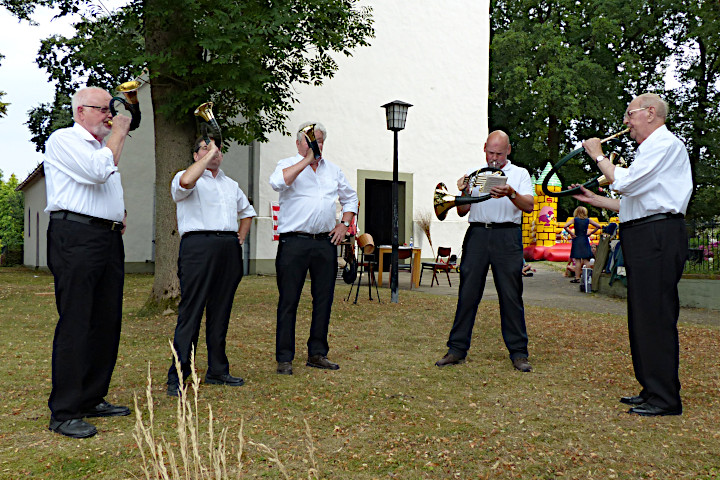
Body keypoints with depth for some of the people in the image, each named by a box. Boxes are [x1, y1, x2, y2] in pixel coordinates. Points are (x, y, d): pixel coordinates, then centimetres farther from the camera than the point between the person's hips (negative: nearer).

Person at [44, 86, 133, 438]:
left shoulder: (102, 147, 25)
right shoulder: (64, 139, -1)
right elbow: (97, 171, -18)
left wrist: (120, 215, 15)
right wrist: (118, 134, -5)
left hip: (108, 238, 9)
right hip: (76, 236, -9)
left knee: (107, 322, 7)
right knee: (75, 324, -9)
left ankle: (92, 399, 17)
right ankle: (63, 412, -2)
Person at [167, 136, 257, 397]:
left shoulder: (231, 184, 24)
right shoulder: (186, 177, 5)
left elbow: (247, 211, 35)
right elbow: (186, 182, -22)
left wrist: (241, 238, 20)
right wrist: (208, 156, -11)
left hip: (229, 249, 6)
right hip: (199, 246, -6)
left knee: (221, 310, 10)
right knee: (191, 312, -7)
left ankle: (217, 370, 19)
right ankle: (177, 377, -1)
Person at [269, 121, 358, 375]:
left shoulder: (333, 169, 17)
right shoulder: (288, 164, 2)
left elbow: (350, 197, 27)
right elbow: (277, 182, -21)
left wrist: (344, 223, 12)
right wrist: (307, 159, -16)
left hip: (326, 243, 5)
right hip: (294, 242, -5)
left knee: (324, 299, 8)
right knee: (289, 301, -1)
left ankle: (317, 354, 20)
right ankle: (284, 358, 7)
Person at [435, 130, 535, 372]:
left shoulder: (519, 173, 12)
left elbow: (529, 206, -4)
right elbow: (462, 211, 12)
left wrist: (511, 194, -23)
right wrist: (464, 193, -8)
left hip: (507, 236, -1)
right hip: (477, 234, 2)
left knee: (511, 295, -1)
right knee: (468, 293, 0)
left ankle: (518, 353, 8)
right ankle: (457, 349, 7)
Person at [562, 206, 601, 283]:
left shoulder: (574, 219, -3)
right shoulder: (588, 220, 2)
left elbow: (565, 226, -16)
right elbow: (599, 226, 3)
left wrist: (571, 233, -6)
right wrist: (590, 233, 6)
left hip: (577, 241, -2)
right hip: (585, 241, 2)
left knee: (577, 260, 0)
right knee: (586, 260, 6)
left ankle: (577, 278, 0)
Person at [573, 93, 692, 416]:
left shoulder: (665, 144, -7)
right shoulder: (651, 148, 26)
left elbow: (625, 182, -19)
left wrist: (598, 155, -5)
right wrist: (595, 200, 23)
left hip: (657, 237, -11)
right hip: (644, 239, 11)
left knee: (655, 317, -9)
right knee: (643, 317, 12)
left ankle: (665, 399, -2)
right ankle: (651, 389, 21)